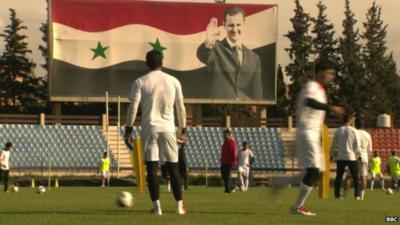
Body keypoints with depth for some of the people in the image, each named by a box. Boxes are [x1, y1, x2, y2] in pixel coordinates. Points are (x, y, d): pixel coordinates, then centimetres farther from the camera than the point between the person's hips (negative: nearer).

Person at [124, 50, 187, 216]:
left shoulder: (140, 82, 0)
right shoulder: (173, 81, 6)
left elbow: (133, 107, -7)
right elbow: (181, 107, 9)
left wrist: (128, 130, -4)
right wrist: (183, 128, 19)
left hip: (149, 129, -2)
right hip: (168, 129, 2)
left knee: (152, 168, -1)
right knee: (173, 168, 8)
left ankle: (156, 206, -9)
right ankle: (179, 206, 7)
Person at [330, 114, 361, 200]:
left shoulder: (338, 131, 4)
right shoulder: (353, 130, -4)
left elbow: (334, 145, 8)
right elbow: (357, 145, -6)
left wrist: (332, 154, 20)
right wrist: (358, 155, 6)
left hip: (340, 157, 2)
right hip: (352, 157, -2)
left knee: (339, 177, 8)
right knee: (355, 177, 4)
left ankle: (337, 194, 3)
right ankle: (357, 194, -2)